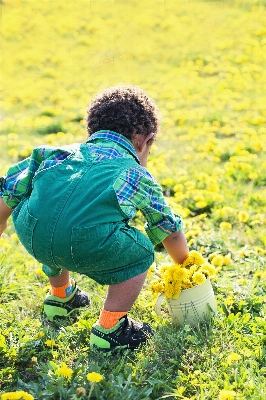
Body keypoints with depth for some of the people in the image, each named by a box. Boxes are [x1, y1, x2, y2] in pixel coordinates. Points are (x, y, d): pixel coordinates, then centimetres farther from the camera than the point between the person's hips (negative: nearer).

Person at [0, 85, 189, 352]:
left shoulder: (63, 153, 33)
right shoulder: (138, 175, 27)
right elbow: (170, 230, 38)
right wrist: (184, 266, 55)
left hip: (30, 234, 5)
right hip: (86, 245, -5)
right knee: (139, 254, 24)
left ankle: (60, 297, 58)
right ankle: (109, 329, 26)